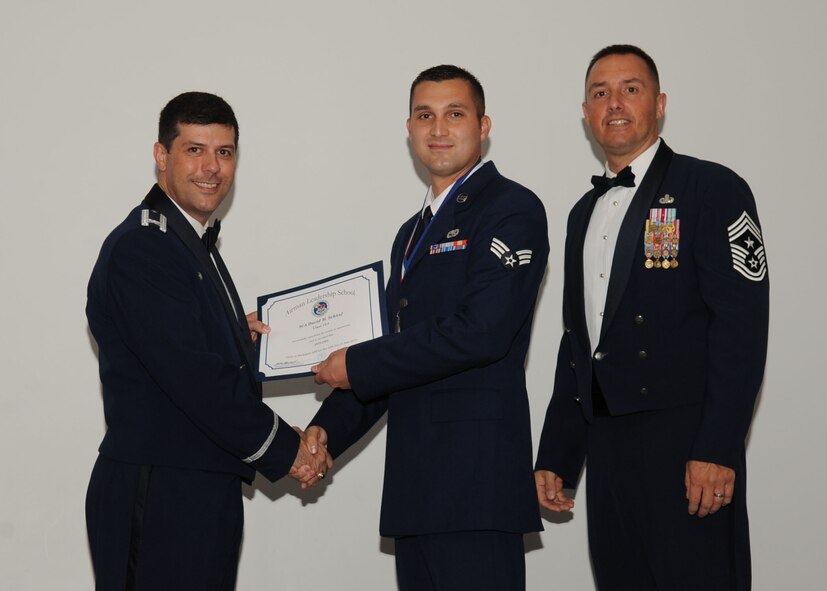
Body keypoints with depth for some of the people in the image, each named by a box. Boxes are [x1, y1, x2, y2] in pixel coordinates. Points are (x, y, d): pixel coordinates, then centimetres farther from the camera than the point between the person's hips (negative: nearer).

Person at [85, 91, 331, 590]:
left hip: (203, 492, 9)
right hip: (159, 494, -9)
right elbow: (191, 376, -19)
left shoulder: (195, 245, 18)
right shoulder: (140, 248, -14)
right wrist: (285, 451, -12)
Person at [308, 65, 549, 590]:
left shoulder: (511, 208, -5)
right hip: (416, 481, 8)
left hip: (477, 474, -8)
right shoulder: (413, 233, 23)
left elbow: (482, 330, -17)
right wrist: (327, 429, 8)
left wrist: (357, 365, -10)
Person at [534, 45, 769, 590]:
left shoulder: (713, 189, -3)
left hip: (683, 441, -6)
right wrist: (556, 457, 15)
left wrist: (716, 450, -19)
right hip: (606, 447, 7)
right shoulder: (586, 212, 19)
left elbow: (741, 325, -11)